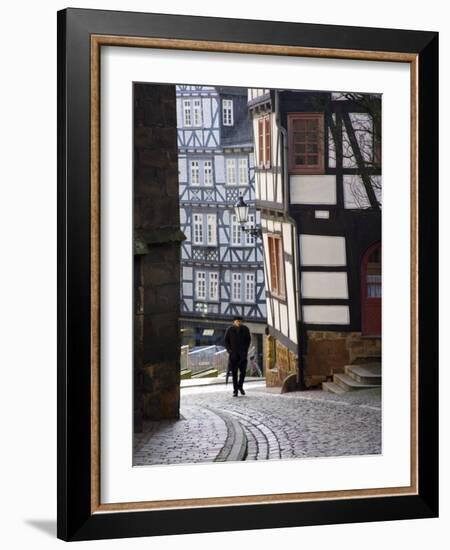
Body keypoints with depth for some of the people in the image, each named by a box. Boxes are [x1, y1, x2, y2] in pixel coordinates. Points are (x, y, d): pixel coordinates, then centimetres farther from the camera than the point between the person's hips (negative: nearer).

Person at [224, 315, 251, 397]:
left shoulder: (245, 329, -1)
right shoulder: (229, 330, -3)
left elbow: (248, 339, 7)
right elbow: (226, 340, 4)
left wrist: (246, 349, -4)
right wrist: (228, 350, -8)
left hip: (242, 353, 1)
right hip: (233, 353, -1)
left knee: (243, 370, -3)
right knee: (234, 372, -2)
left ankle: (240, 386, 22)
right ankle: (235, 391, 2)